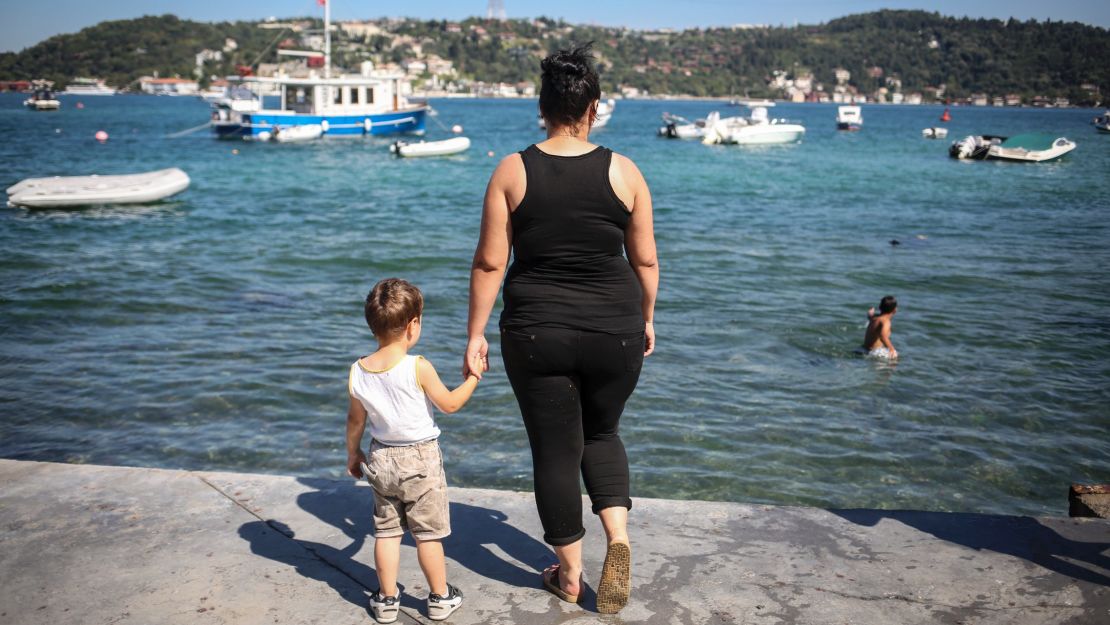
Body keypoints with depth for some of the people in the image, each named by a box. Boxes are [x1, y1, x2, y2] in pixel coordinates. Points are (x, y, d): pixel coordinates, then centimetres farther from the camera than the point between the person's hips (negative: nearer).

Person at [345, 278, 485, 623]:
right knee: (428, 533, 8)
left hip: (381, 459, 4)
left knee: (386, 530, 15)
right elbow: (449, 403, -8)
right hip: (420, 459, -4)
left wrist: (352, 453, 22)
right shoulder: (418, 368, -21)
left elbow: (355, 420, 6)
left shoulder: (357, 372, -6)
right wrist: (473, 377, 6)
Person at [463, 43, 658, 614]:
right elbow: (645, 260, 3)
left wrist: (476, 334, 3)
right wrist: (646, 318, 18)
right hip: (615, 332, 1)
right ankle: (618, 535, 6)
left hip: (536, 335, -1)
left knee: (554, 449, 13)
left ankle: (569, 573, 24)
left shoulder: (512, 172, -5)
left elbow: (489, 262, -5)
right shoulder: (623, 172, -3)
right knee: (601, 431, 25)